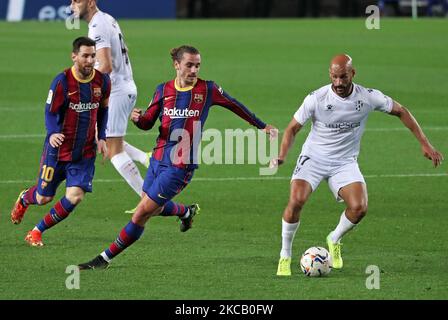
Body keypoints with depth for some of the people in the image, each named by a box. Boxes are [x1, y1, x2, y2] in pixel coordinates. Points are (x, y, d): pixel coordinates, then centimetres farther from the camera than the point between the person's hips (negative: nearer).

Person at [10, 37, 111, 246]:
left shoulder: (102, 81, -3)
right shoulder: (62, 81, -16)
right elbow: (50, 112, -10)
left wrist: (102, 138, 7)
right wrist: (52, 133, -29)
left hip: (86, 152, 3)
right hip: (59, 149, -3)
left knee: (75, 196, -13)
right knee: (44, 198, 7)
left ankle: (37, 232, 7)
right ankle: (24, 199, 47)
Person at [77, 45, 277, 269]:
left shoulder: (207, 89, -6)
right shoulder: (163, 90, 3)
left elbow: (234, 106, 10)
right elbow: (148, 123, 9)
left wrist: (261, 126, 20)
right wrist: (138, 119, -15)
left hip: (180, 167, -5)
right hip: (158, 159, 5)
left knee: (141, 214, -7)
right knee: (154, 209, 20)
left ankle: (105, 259, 1)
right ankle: (187, 212, 51)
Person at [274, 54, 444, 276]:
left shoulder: (368, 98, -12)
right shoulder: (316, 99, -16)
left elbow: (400, 112, 4)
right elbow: (293, 128, -4)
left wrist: (424, 144, 1)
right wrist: (282, 155, -21)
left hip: (344, 163, 1)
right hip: (314, 158, -1)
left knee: (359, 208, -21)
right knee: (296, 201, -26)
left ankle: (334, 240, 13)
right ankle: (285, 255, -5)